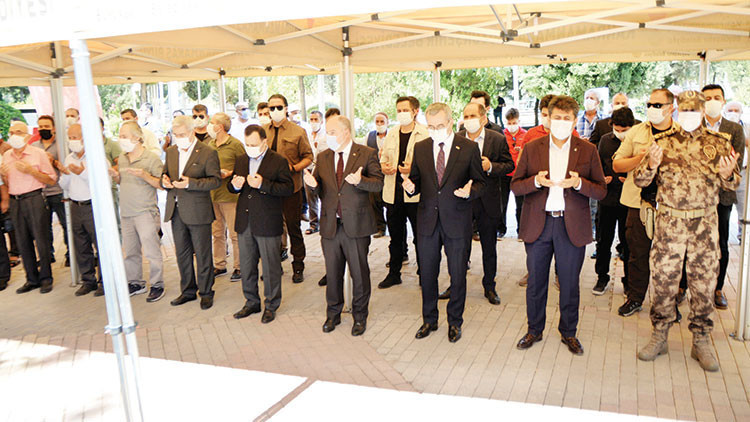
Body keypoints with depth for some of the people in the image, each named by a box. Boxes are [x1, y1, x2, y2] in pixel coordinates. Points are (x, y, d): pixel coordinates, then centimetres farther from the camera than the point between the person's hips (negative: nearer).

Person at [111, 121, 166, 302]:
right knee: (129, 251, 12)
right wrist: (116, 176, 2)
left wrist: (145, 176, -22)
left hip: (146, 212, -7)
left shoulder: (152, 158, -8)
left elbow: (162, 184, -9)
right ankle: (136, 283, 25)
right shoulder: (121, 158, 13)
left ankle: (157, 285, 6)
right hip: (126, 213, 7)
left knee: (151, 251, -4)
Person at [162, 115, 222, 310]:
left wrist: (190, 183, -23)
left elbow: (216, 180, -13)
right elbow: (165, 172, 22)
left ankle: (206, 292, 17)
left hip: (198, 211, -6)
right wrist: (164, 180, -3)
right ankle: (188, 291, 28)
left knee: (202, 254, 3)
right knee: (182, 253, 14)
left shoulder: (208, 153, -9)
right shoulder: (171, 151, 11)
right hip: (176, 211, 6)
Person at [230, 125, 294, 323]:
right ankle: (252, 302, 30)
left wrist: (263, 184, -25)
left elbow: (288, 188, -15)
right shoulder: (240, 160, 12)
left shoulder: (279, 161, -6)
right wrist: (234, 185, -8)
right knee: (246, 265, 14)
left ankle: (271, 305, 19)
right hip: (244, 222, 6)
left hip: (267, 224, -5)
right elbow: (231, 187, 16)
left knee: (270, 266, 5)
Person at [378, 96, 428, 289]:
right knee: (395, 236, 14)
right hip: (393, 193, 5)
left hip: (415, 193, -5)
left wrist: (414, 168, -21)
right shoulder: (391, 135, 13)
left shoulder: (426, 134, -4)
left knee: (420, 236, 4)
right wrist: (383, 167, -1)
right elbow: (383, 158, 20)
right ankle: (394, 273, 26)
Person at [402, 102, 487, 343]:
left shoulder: (469, 148, -3)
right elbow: (416, 181, 10)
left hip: (457, 222, -2)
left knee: (458, 276, 8)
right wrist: (410, 186, -13)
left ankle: (455, 322, 28)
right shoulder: (420, 148, 5)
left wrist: (470, 192, -21)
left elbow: (480, 182, 1)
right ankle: (429, 320, 31)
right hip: (427, 221, 3)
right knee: (427, 274, 12)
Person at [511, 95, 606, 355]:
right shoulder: (531, 148, 3)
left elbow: (601, 191, 1)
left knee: (570, 283, 10)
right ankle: (534, 330, 29)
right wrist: (536, 181, -18)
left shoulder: (588, 151, 2)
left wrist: (579, 183, -19)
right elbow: (515, 186, 2)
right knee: (535, 282, 11)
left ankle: (569, 332, 29)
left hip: (572, 226, 0)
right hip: (538, 224, 1)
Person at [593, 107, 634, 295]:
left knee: (628, 242, 8)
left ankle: (629, 280, 23)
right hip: (607, 198, 3)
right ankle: (602, 277, 24)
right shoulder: (605, 140, 5)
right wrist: (601, 178, -4)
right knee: (603, 240, 9)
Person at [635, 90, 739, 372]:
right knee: (664, 279, 4)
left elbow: (733, 184, 10)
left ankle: (701, 342, 21)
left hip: (705, 223, 1)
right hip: (669, 221, -1)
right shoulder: (662, 142, 4)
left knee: (704, 282, 6)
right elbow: (640, 180, 1)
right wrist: (651, 165, -20)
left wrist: (727, 174, -14)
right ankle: (659, 336, 19)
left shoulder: (719, 142, 6)